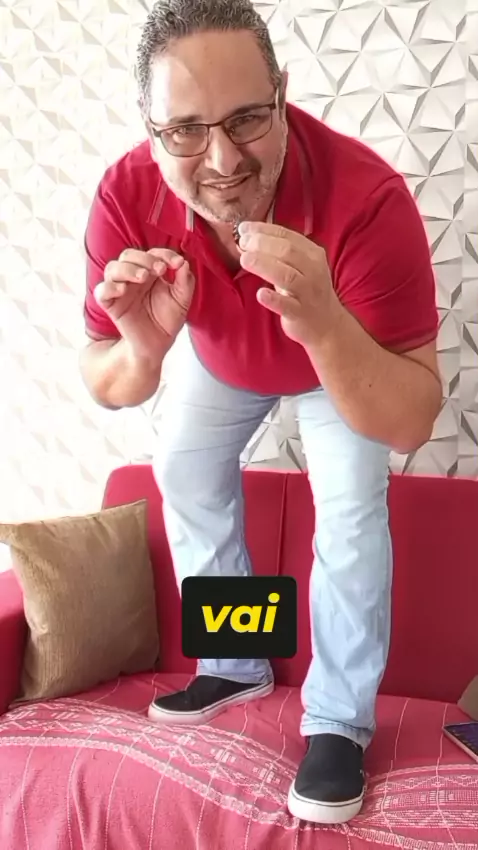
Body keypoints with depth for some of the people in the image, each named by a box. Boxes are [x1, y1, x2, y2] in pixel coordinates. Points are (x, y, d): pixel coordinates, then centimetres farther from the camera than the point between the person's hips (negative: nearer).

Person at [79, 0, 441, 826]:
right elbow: (105, 387, -25)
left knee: (350, 510, -14)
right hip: (221, 353, 4)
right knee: (185, 473, 10)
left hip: (346, 352, -3)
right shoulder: (127, 197, -33)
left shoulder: (367, 197, -44)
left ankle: (339, 721, 7)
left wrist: (323, 325, -61)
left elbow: (410, 424, -44)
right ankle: (235, 665, 30)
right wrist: (141, 349, -48)